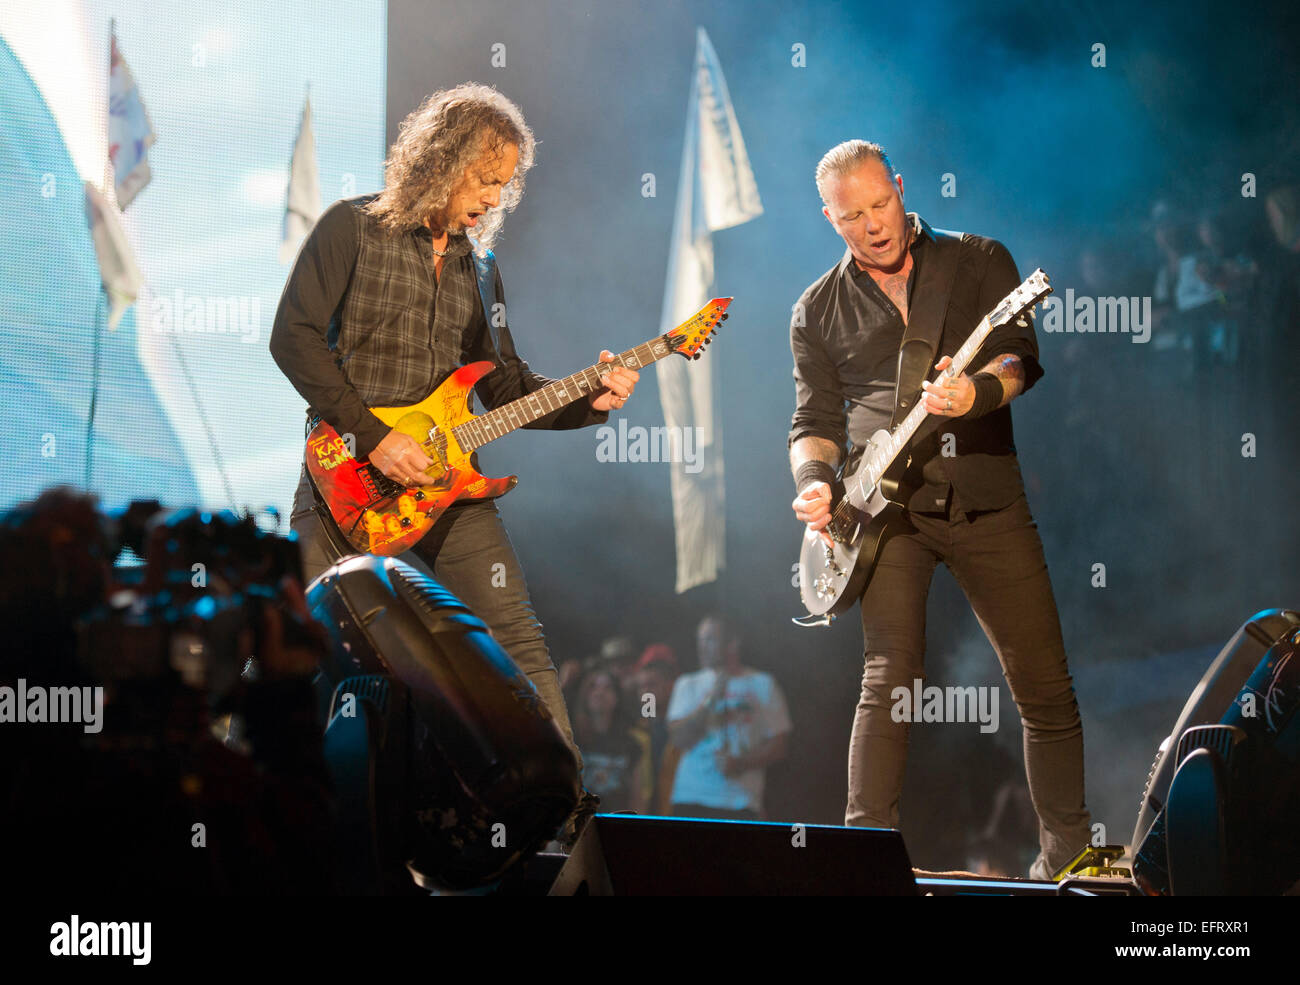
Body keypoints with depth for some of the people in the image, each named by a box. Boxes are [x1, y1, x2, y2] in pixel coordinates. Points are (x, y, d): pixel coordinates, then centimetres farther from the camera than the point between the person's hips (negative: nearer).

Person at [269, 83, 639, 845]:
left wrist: (588, 401, -2)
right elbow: (295, 337, -12)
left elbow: (506, 385, 16)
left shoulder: (477, 263, 15)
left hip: (446, 480, 5)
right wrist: (374, 436, -17)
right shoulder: (353, 229, -3)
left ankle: (567, 804, 0)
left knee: (520, 638, -3)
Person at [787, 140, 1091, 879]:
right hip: (884, 504, 0)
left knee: (1044, 680, 2)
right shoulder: (819, 311, 12)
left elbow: (1023, 354, -6)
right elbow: (816, 419, 15)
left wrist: (978, 391, -28)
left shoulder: (980, 261, 7)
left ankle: (1067, 852, 15)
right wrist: (814, 481, -6)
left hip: (987, 497, 0)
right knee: (892, 675, -14)